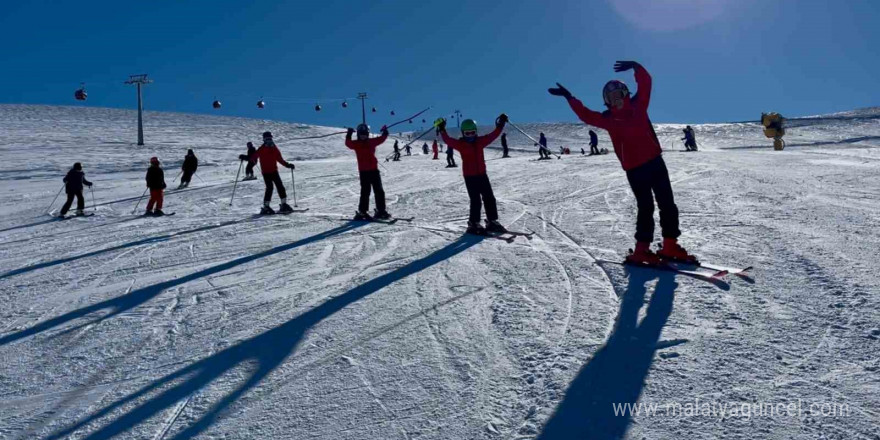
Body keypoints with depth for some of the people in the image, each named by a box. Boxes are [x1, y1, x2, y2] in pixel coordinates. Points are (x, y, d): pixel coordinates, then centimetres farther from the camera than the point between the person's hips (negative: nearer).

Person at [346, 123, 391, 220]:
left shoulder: (372, 142, 10)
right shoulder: (355, 144, 1)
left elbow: (381, 139, 15)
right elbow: (348, 143, -14)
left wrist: (385, 132, 2)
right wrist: (349, 135, -26)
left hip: (374, 169, 4)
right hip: (363, 171, -4)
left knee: (379, 191, 5)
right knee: (365, 192, -3)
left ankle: (381, 210, 13)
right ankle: (362, 211, 5)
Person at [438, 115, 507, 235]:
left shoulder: (480, 141, 7)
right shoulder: (460, 144, -5)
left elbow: (493, 135, 12)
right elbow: (448, 140, -15)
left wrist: (501, 125, 9)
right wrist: (442, 130, -26)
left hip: (482, 174, 5)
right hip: (469, 176, -5)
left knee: (489, 198, 9)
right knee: (475, 201, -7)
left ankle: (492, 221, 20)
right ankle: (474, 224, 4)